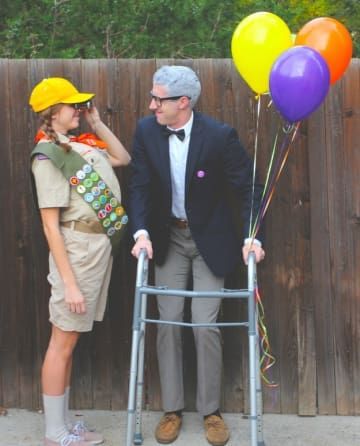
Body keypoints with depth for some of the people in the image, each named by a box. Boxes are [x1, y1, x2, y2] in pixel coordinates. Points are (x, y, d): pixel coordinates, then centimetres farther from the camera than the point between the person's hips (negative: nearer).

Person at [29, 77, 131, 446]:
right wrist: (69, 283, -19)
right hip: (78, 249, -8)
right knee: (63, 342, 1)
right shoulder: (47, 156, -13)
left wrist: (97, 123, 12)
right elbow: (50, 225, -16)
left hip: (101, 245, 8)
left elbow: (123, 158, 24)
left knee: (70, 341, 14)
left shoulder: (80, 144, 9)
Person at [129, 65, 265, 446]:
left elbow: (249, 188, -13)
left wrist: (252, 237, -22)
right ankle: (172, 408, 18)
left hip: (210, 239, -3)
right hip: (167, 239, 3)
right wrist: (141, 232, -19)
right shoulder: (146, 131, -10)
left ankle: (211, 410, 15)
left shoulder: (220, 135, -20)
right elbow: (139, 186, -6)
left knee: (205, 324, -3)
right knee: (168, 322, 5)